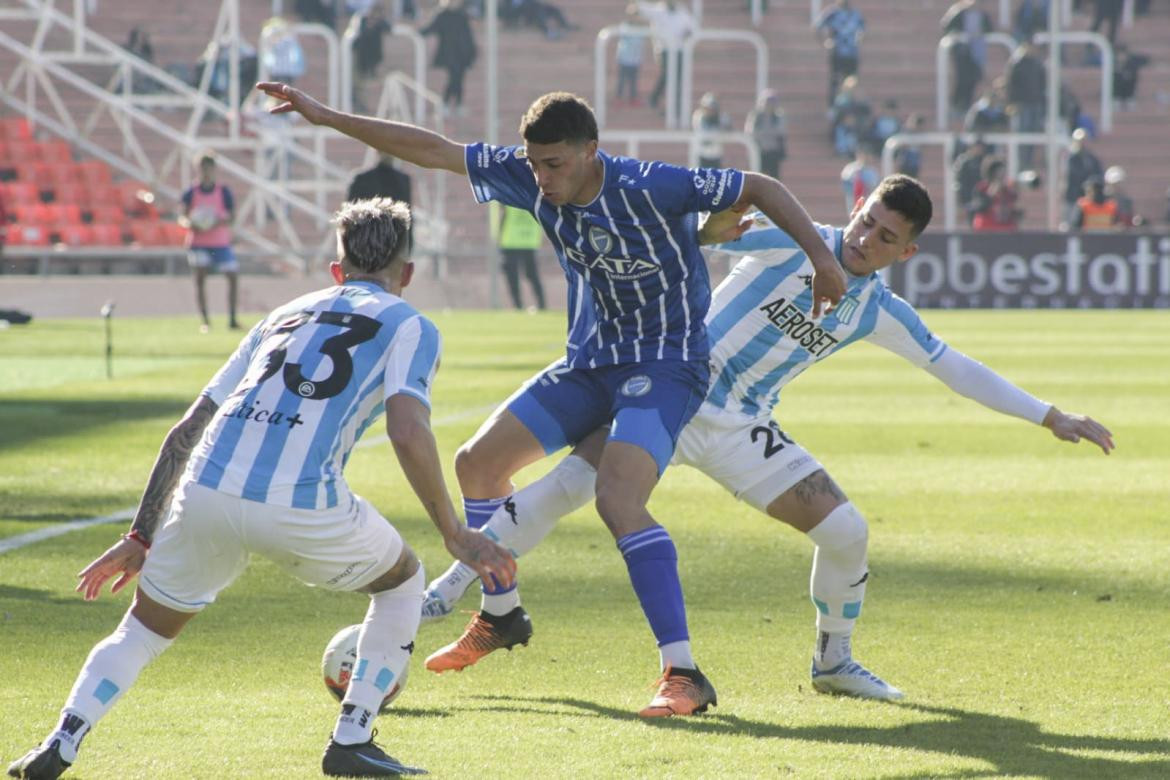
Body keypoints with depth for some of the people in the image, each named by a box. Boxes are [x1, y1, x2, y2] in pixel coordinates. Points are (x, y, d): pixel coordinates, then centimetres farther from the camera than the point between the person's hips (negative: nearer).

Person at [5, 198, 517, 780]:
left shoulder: (285, 314, 29)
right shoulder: (409, 326, 15)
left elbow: (183, 433, 27)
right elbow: (408, 435, -5)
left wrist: (141, 536, 32)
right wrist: (455, 535, 3)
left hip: (205, 492, 4)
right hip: (301, 506, -4)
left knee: (148, 624, 26)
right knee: (402, 581, 25)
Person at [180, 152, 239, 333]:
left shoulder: (224, 192, -1)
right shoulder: (191, 193, 0)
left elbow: (232, 216, -4)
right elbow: (182, 217, -1)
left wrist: (219, 222, -25)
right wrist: (188, 223, -25)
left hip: (221, 243, 1)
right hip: (198, 244, -1)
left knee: (233, 277, 1)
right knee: (200, 278, -13)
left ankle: (232, 318, 14)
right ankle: (205, 321, -12)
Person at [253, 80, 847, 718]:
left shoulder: (650, 188, -24)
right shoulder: (527, 177, -7)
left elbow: (759, 188, -17)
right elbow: (433, 150, -1)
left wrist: (823, 258, -26)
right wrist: (328, 118, -2)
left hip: (665, 362, -8)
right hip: (589, 361, 8)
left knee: (617, 499, -29)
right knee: (478, 461, 11)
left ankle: (683, 676, -28)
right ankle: (500, 616, 34)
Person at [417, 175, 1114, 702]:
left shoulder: (879, 313, 4)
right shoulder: (793, 242, -9)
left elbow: (955, 368, 11)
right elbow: (701, 232, -15)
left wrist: (1052, 418, 10)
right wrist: (715, 226, -41)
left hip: (740, 427, 4)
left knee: (846, 530, -6)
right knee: (569, 486, -18)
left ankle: (834, 660, 19)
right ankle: (451, 588, -7)